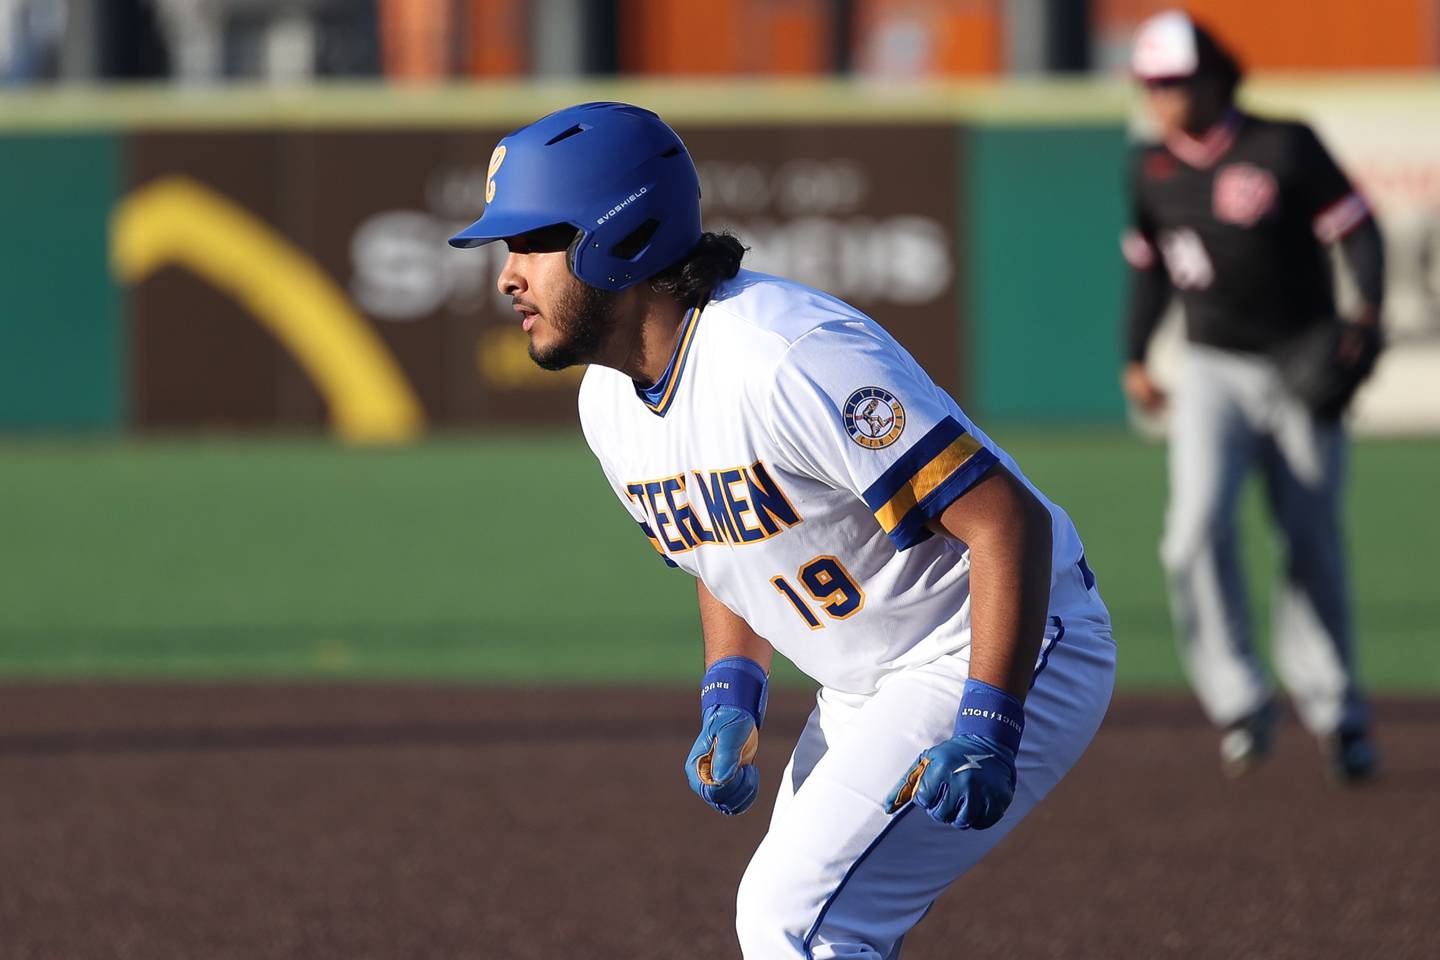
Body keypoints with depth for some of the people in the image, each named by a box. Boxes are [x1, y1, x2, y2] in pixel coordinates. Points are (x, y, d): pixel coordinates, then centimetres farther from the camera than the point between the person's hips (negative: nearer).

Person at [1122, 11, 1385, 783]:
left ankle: (1333, 712, 17)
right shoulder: (1153, 169, 4)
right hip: (1213, 372, 3)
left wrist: (1368, 313, -27)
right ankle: (1237, 702, -13)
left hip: (1302, 371, -2)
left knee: (1314, 541, 2)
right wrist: (1136, 359, 12)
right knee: (1199, 522, -19)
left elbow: (1355, 227, -12)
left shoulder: (1285, 148, -10)